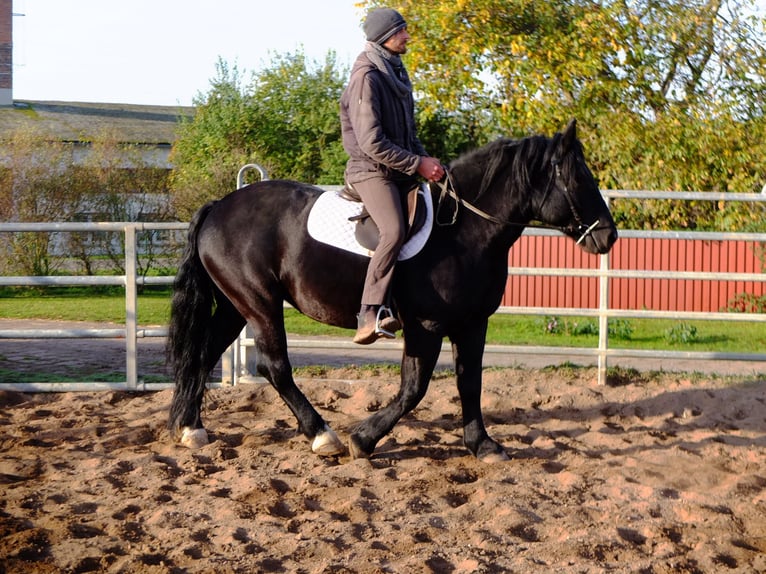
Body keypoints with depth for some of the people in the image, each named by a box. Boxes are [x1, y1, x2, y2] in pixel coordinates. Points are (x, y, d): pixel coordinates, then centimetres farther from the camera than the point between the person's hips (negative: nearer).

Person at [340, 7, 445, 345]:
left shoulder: (395, 72, 17)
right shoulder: (367, 77, -12)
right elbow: (372, 143, -19)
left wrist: (424, 159, 7)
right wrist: (417, 164, -15)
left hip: (401, 171, 10)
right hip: (371, 170, -10)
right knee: (395, 231, -30)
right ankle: (369, 316, -35)